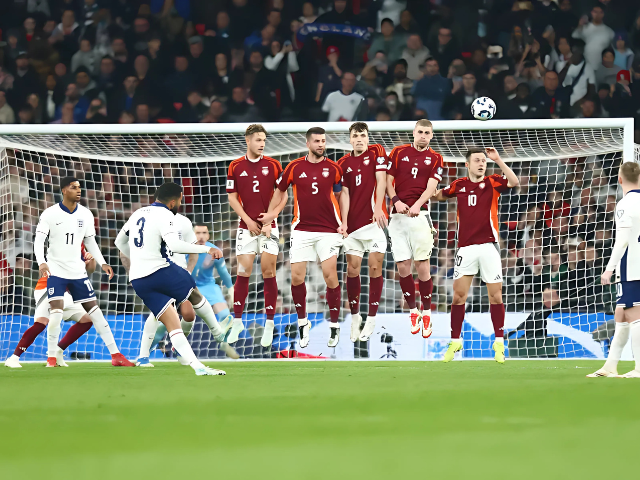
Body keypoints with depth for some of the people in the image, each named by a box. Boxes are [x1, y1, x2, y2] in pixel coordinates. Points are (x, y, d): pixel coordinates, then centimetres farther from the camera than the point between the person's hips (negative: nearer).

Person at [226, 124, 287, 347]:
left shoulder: (273, 166, 2)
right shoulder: (235, 167, 3)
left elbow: (284, 195, 4)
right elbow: (232, 198, 4)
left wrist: (272, 214, -11)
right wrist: (247, 220, -6)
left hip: (268, 226, 0)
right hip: (247, 226, 0)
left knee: (268, 272, -4)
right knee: (243, 273, -2)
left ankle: (269, 324, 1)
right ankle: (237, 322, 9)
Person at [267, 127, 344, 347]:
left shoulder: (333, 168, 2)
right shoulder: (295, 167, 3)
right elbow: (280, 191, 14)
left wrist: (343, 222, 1)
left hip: (328, 229, -1)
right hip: (302, 229, 1)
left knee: (329, 274, -8)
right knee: (296, 276, -3)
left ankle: (335, 325, 1)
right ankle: (302, 322, 14)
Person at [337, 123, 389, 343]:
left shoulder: (377, 152, 4)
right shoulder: (344, 163, 11)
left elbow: (381, 180, -6)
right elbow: (344, 193, 7)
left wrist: (378, 208, -17)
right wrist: (343, 222, -3)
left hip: (373, 219, -3)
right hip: (353, 222, 3)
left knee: (375, 266, -6)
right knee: (352, 268, 0)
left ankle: (371, 320, -2)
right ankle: (354, 317, 12)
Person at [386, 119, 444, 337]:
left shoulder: (435, 159, 8)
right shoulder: (398, 153, 11)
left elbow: (431, 187, -4)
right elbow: (388, 180, 9)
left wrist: (417, 205, -21)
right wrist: (396, 201, -10)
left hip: (420, 215, -2)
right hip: (398, 216, 2)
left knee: (422, 265, -6)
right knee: (402, 265, -1)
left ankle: (426, 313, 5)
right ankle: (413, 311, 13)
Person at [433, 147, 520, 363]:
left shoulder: (492, 182, 2)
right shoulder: (459, 185, 9)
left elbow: (514, 182, -17)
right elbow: (437, 195, 25)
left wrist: (498, 160, -22)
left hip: (488, 246, -2)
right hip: (466, 247, 2)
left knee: (495, 296, -2)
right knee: (458, 295, -1)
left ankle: (499, 343, 6)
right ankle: (455, 341, 10)